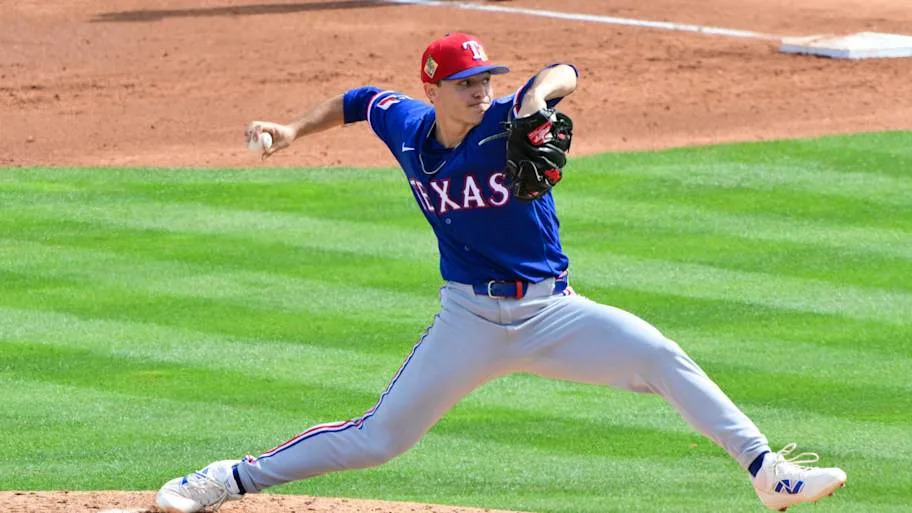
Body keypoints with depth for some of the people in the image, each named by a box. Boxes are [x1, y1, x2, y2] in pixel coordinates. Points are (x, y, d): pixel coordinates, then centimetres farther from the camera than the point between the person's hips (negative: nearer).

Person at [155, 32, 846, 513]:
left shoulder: (506, 124, -12)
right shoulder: (406, 127, -1)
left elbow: (563, 73, -30)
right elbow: (361, 99, 20)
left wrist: (538, 96, -50)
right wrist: (294, 131, 10)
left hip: (551, 310, -1)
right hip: (469, 321, 1)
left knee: (663, 357, -20)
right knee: (377, 439, 0)